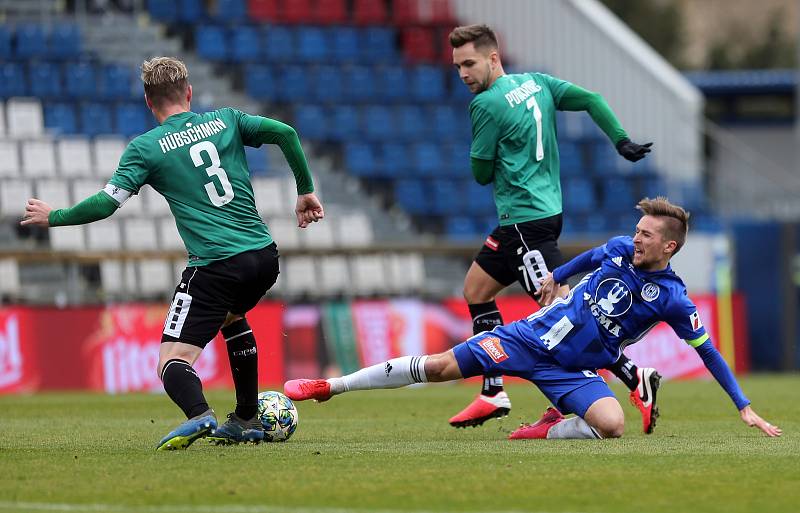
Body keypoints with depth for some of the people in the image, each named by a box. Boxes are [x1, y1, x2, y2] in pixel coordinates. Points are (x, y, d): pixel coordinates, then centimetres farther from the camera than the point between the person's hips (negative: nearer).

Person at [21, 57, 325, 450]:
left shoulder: (146, 148, -2)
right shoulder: (226, 121, 10)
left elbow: (106, 203, -8)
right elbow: (285, 133, 1)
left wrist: (53, 217, 8)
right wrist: (305, 191, 13)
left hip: (215, 266, -6)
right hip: (265, 256, 6)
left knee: (173, 361, -6)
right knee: (232, 315, 37)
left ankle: (199, 415, -40)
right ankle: (246, 421, 35)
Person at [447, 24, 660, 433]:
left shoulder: (487, 104, -13)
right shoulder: (536, 83, 10)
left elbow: (482, 173, -7)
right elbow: (591, 100, 3)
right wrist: (622, 141, -4)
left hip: (525, 220, -10)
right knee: (475, 290, 16)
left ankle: (636, 380, -19)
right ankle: (493, 393, 15)